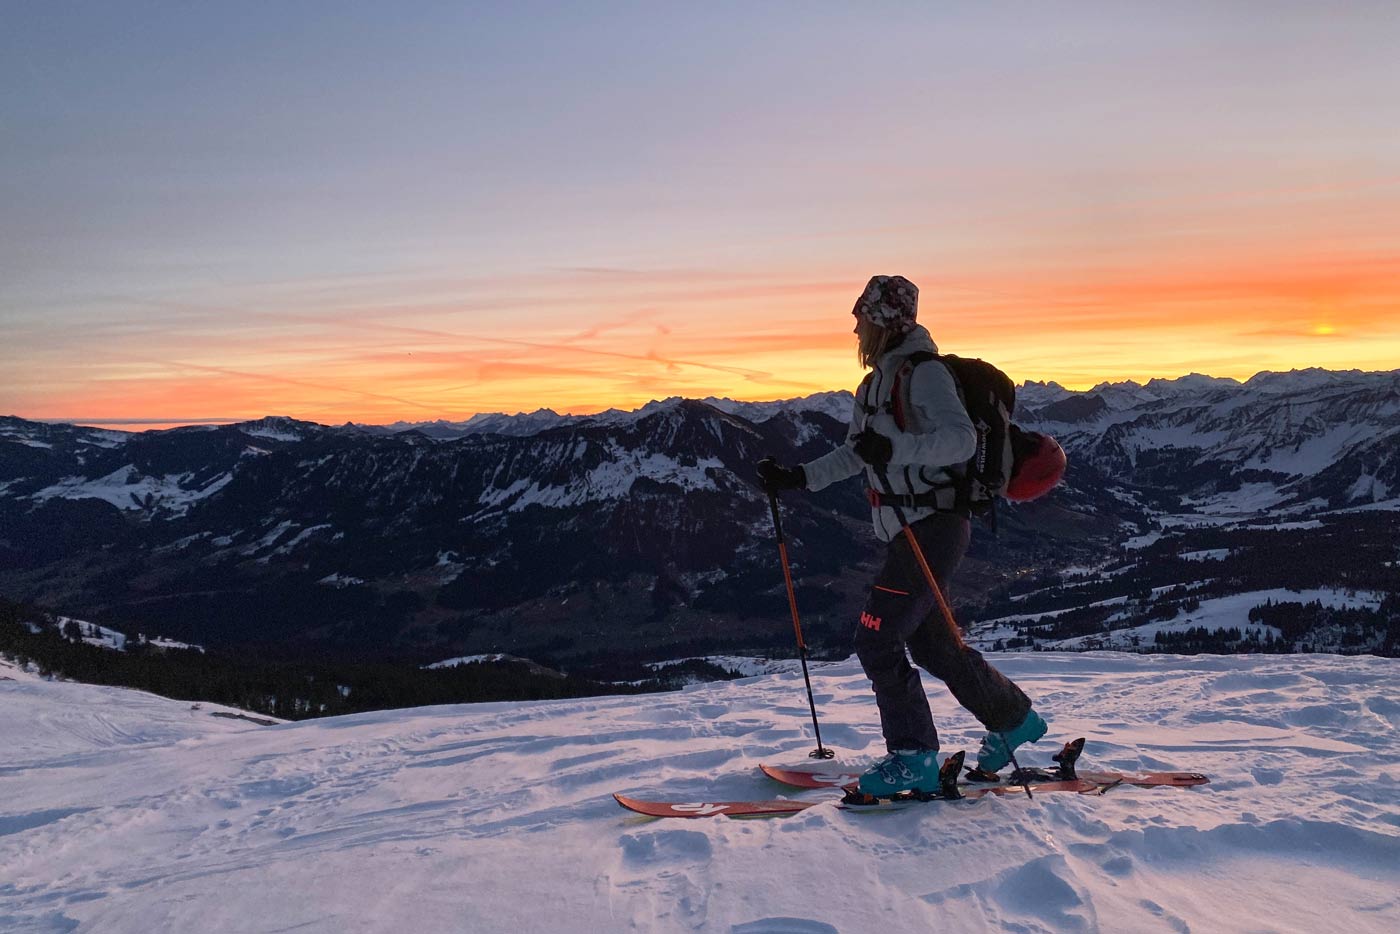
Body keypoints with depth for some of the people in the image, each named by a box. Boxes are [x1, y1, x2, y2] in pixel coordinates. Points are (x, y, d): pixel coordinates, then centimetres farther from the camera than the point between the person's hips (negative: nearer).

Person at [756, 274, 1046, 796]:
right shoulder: (875, 384, 16)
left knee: (876, 638, -12)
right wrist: (797, 478, 15)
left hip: (934, 526, -10)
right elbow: (855, 456, 24)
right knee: (932, 643, 17)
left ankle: (913, 757, -2)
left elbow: (961, 438, -26)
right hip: (906, 533, 10)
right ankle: (1014, 720, 34)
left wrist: (895, 449, -37)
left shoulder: (923, 372, -12)